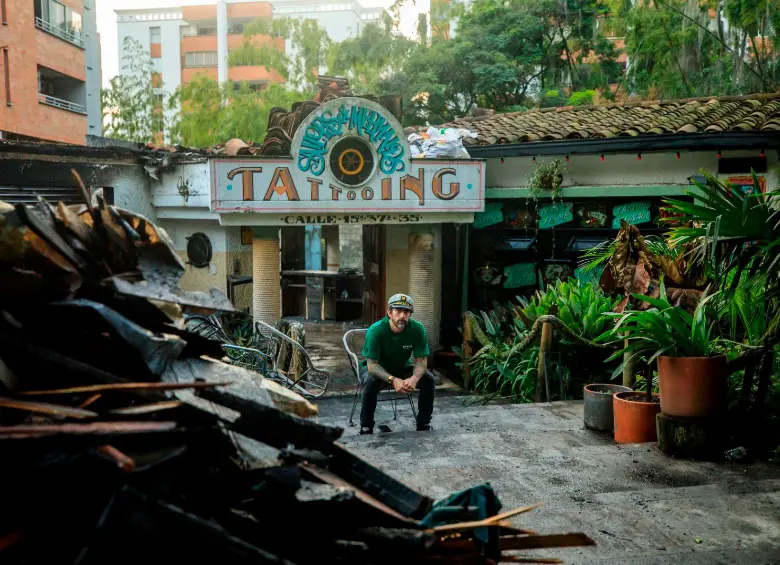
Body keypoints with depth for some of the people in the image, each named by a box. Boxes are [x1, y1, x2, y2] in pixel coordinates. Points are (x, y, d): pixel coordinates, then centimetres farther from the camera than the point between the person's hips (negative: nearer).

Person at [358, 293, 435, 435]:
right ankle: (366, 428, -19)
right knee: (371, 382, -35)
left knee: (428, 379, -20)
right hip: (377, 370, -3)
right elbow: (372, 364, -28)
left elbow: (421, 361, -17)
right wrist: (393, 380, -45)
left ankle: (424, 425, -4)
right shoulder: (376, 330, -28)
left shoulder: (417, 329, -20)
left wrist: (414, 378, -40)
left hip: (402, 368, 3)